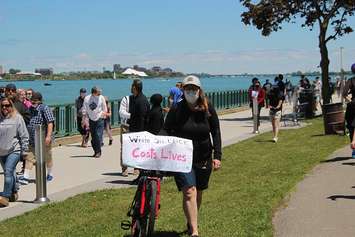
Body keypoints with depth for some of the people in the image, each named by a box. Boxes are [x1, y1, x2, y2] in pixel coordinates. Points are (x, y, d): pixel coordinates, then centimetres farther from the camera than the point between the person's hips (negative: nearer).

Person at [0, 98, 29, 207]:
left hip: (14, 150, -5)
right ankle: (13, 193, 31)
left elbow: (24, 135, -3)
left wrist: (24, 150, -4)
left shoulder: (17, 118, -5)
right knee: (9, 173, 15)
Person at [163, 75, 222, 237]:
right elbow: (166, 131, -5)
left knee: (198, 193, 16)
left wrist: (217, 156, -2)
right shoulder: (176, 110, -6)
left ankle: (191, 222, 38)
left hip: (203, 158, 3)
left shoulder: (208, 109, 0)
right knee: (189, 192, -15)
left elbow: (216, 133, 4)